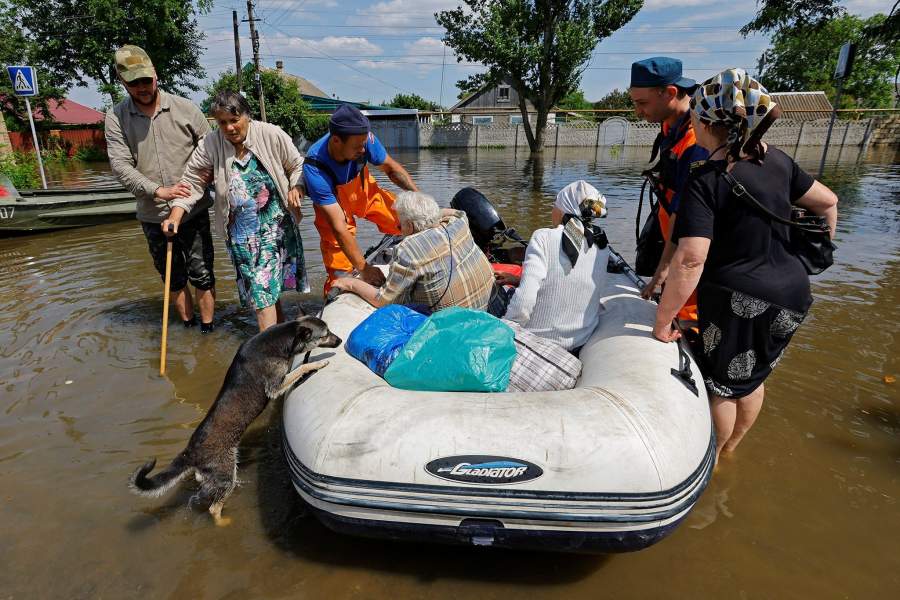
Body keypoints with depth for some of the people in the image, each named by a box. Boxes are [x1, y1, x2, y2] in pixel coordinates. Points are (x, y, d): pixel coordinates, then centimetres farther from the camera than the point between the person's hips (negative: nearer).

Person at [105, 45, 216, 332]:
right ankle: (188, 325, 31)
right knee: (173, 278, 14)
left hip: (193, 211, -1)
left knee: (202, 274, 3)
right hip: (152, 215, 2)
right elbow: (120, 165, -9)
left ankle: (207, 330, 17)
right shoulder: (116, 117, 0)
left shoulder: (185, 108, -2)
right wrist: (157, 190, -22)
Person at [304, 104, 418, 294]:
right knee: (341, 272, -6)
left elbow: (391, 168, -9)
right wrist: (363, 268, -35)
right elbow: (339, 227, -36)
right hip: (332, 204, -4)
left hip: (364, 191, 4)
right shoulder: (315, 168, -38)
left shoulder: (363, 138, -29)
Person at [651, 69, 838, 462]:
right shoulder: (776, 160, 2)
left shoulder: (706, 181, -20)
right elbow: (827, 201, 14)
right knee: (752, 377, 25)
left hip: (738, 301, -7)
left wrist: (662, 320, -23)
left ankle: (712, 458, 37)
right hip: (791, 294, 8)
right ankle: (730, 446, 47)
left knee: (720, 383, 14)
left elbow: (690, 259, -30)